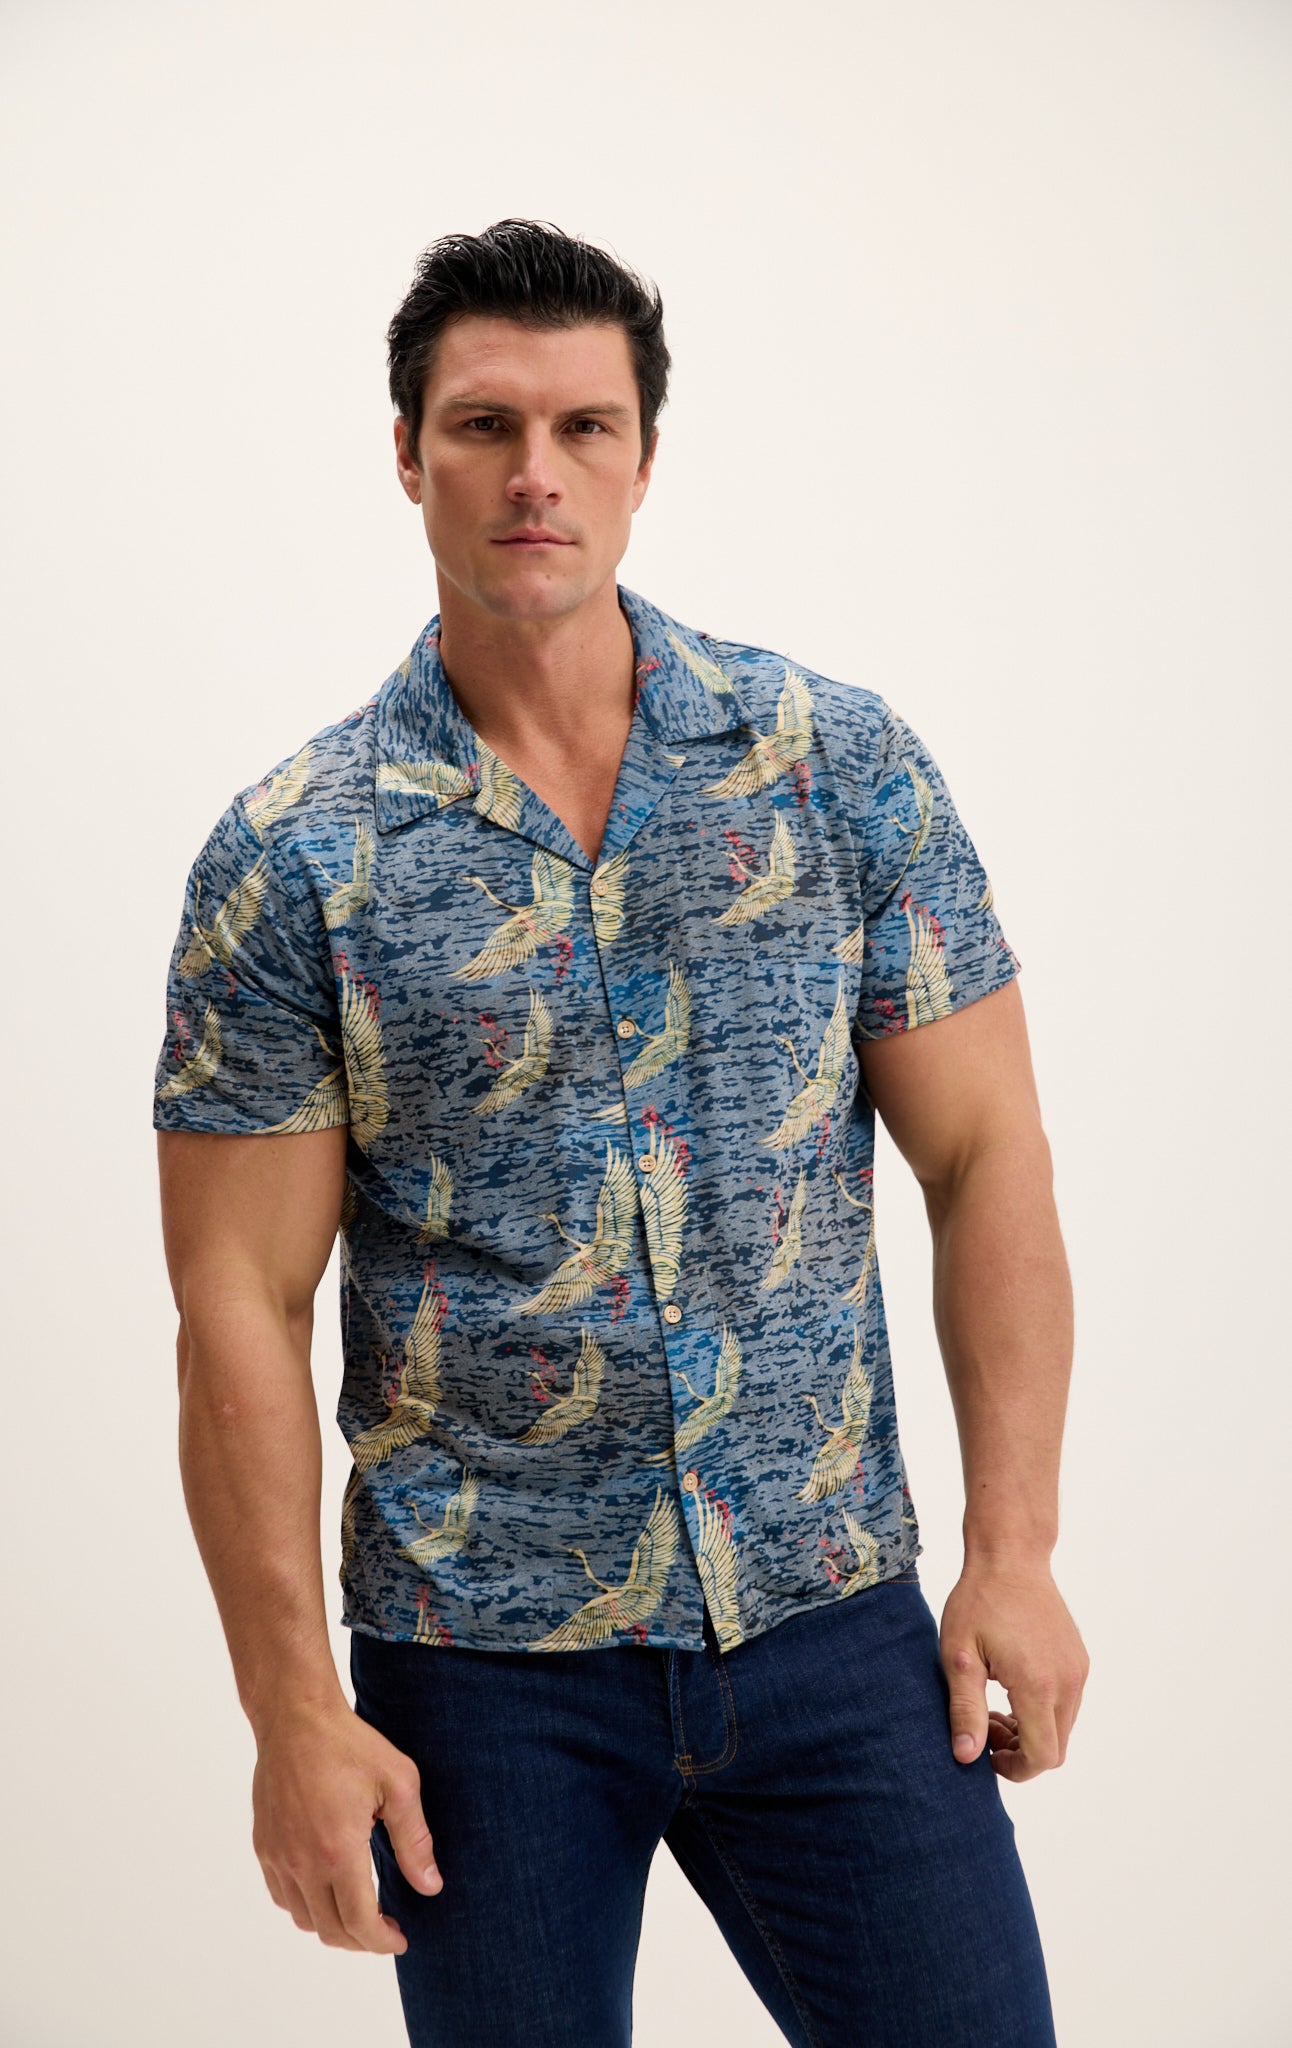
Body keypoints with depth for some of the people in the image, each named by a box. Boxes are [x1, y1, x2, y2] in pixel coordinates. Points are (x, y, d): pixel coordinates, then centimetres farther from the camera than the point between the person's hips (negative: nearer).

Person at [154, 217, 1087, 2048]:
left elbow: (986, 1158, 2)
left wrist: (1015, 1549, -4)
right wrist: (294, 1709, -8)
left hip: (831, 1623, 2)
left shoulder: (842, 764, 0)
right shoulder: (291, 857, -5)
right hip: (480, 1667, -1)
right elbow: (242, 1301, -5)